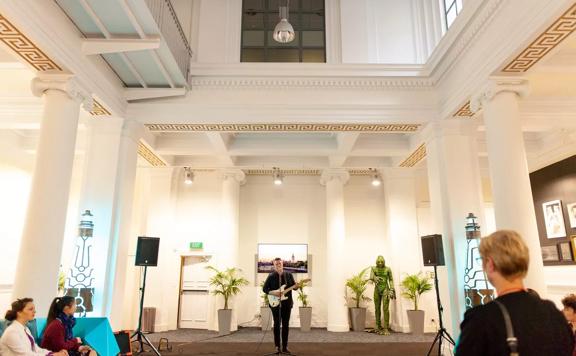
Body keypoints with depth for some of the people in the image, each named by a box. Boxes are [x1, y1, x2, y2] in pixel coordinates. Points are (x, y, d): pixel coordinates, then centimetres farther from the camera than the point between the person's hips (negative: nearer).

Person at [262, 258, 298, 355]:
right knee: (277, 324, 2)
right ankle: (277, 346, 11)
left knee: (285, 325, 5)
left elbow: (294, 287, 7)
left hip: (287, 303, 2)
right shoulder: (271, 276, -2)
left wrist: (298, 285, -16)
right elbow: (264, 288, -2)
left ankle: (285, 347, 13)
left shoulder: (289, 275, 4)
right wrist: (273, 292, -17)